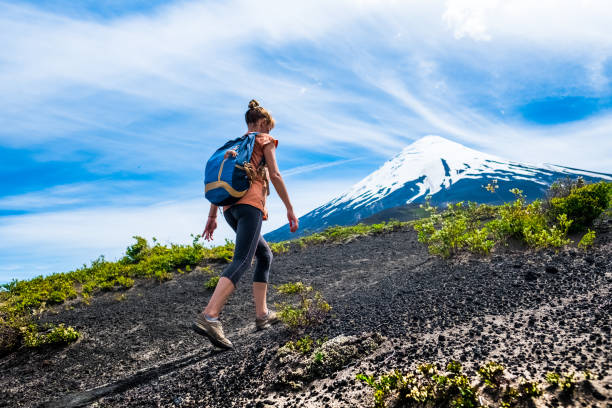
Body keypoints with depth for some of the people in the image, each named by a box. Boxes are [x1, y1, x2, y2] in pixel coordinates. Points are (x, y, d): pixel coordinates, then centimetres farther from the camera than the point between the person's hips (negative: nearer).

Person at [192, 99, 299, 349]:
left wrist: (212, 216, 19)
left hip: (230, 207, 8)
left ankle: (262, 315, 13)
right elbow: (275, 175, -1)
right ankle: (209, 317, -35)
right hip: (250, 202, -8)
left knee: (265, 256, 17)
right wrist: (290, 209, 1)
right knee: (242, 260, -19)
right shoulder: (265, 140, 11)